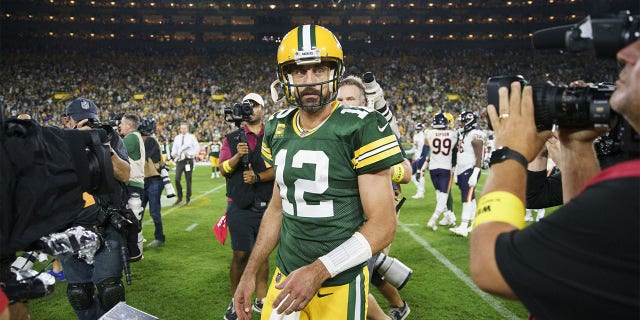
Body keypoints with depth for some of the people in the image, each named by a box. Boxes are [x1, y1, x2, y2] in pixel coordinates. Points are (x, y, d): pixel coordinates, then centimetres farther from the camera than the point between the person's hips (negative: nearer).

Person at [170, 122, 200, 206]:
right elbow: (174, 148, 16)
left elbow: (197, 148, -2)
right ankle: (179, 198, 12)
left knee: (188, 181, 4)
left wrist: (189, 153, -15)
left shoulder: (192, 137, -1)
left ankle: (188, 199, 17)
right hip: (179, 160, 3)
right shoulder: (177, 138, 9)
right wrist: (173, 153, -6)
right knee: (177, 180, -5)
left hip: (188, 160, -3)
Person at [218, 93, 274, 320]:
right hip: (240, 206, -1)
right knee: (241, 254, 0)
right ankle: (236, 301, 15)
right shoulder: (232, 138, 7)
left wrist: (258, 177, -17)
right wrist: (237, 156, -19)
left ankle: (261, 299, 22)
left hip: (267, 205, 1)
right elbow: (223, 169, -1)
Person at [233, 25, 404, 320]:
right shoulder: (278, 129, 3)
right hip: (286, 275, 5)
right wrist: (250, 272, 12)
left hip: (339, 283, -5)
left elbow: (383, 225, -17)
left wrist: (319, 271, -23)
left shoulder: (361, 128, -16)